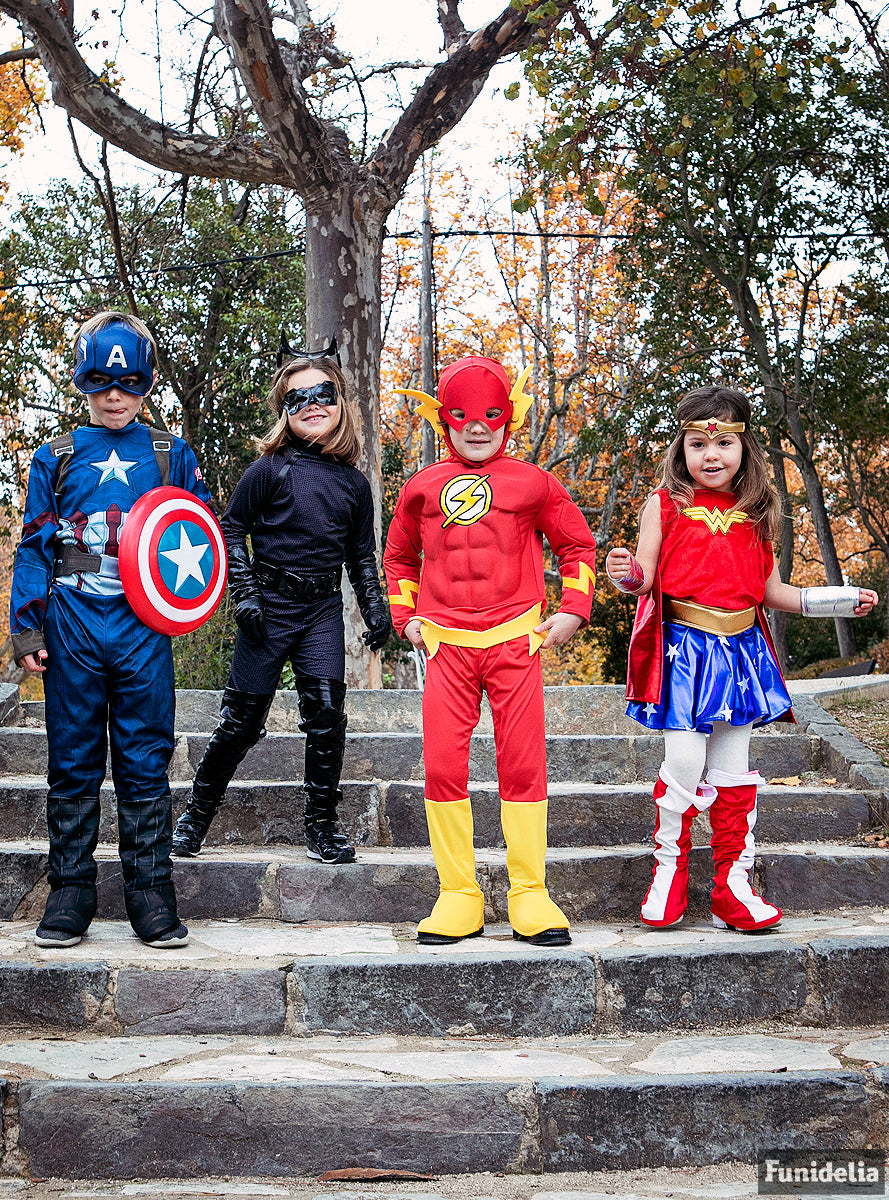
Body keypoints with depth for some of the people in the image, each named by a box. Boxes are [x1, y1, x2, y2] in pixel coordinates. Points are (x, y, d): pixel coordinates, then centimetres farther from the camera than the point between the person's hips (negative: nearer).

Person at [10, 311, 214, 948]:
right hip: (72, 626, 1)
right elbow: (34, 548, 9)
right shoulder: (56, 458, 10)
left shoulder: (172, 456, 9)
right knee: (73, 763, 5)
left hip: (143, 626, -1)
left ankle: (151, 894, 9)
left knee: (145, 763, 1)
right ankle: (71, 891, 15)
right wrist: (26, 627, 0)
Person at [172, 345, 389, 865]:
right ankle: (198, 813, 18)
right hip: (270, 606, -3)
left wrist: (376, 608, 7)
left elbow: (362, 555, 17)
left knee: (326, 713, -8)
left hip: (324, 611, 3)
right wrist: (245, 593, -7)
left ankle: (323, 825, 6)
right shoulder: (270, 469, -2)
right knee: (243, 714, 0)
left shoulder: (354, 483, 9)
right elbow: (232, 529, 2)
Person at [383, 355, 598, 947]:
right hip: (447, 644, 2)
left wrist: (573, 609, 6)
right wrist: (405, 615, 15)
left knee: (523, 763, -1)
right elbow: (399, 555, 26)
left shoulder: (533, 483, 7)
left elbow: (578, 545, 16)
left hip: (516, 640, -1)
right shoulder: (423, 487, 12)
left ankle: (530, 895, 9)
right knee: (443, 765, -4)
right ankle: (458, 897, 6)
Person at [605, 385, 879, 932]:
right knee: (685, 765, -9)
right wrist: (626, 574, -24)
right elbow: (646, 577, -2)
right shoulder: (665, 505, 1)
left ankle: (734, 885, 17)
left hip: (742, 650, 3)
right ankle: (670, 870, 13)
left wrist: (840, 600, 12)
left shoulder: (756, 511, 10)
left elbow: (772, 590, 15)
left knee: (734, 771, 8)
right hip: (683, 647, -3)